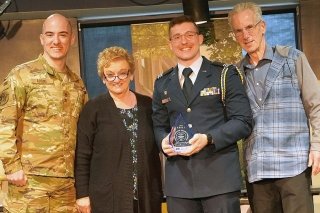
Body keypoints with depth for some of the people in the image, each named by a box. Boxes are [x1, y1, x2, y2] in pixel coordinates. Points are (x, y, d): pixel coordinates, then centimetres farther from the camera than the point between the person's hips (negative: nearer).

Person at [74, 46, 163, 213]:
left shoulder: (147, 106, 8)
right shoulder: (93, 109, -2)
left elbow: (155, 152, 12)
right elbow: (82, 156, -3)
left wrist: (159, 191, 10)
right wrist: (82, 194, -8)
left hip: (145, 196, 3)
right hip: (107, 199, -3)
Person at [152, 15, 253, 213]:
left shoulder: (225, 74, 4)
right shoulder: (162, 83, 15)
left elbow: (243, 122, -3)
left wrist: (208, 138, -17)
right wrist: (164, 141, -4)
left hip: (220, 176, -3)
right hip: (179, 179, 3)